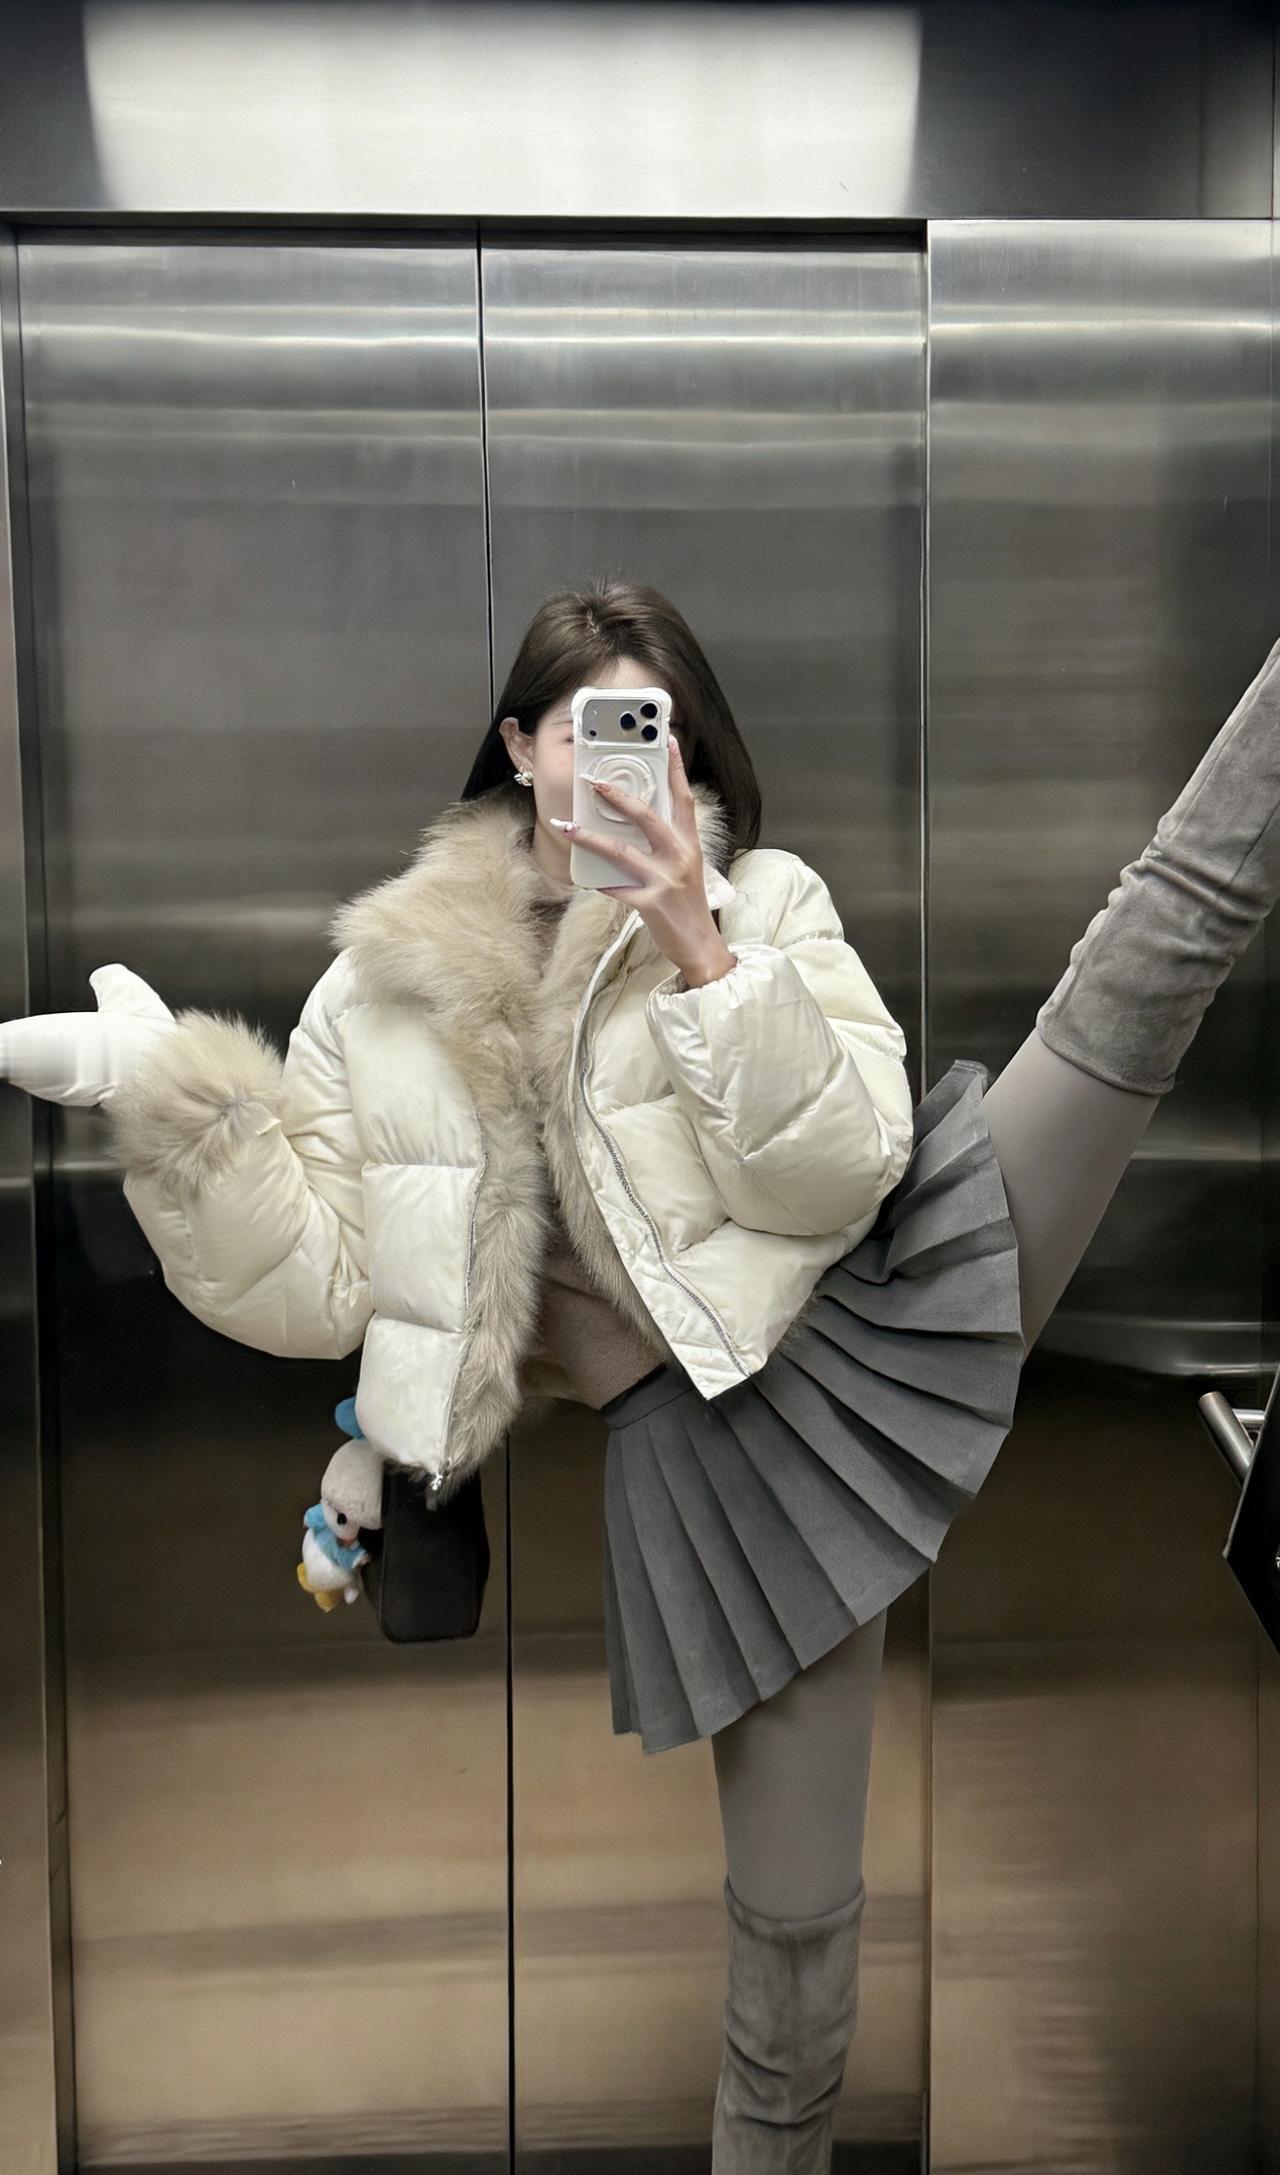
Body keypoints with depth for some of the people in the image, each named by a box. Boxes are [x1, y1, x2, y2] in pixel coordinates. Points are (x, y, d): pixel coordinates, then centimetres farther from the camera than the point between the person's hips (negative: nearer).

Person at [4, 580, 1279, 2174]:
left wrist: (703, 950, -23)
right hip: (722, 1433, 0)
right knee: (792, 1901, 11)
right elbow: (317, 1291, -4)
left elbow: (840, 1178, -14)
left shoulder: (759, 903, -3)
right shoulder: (387, 986, 0)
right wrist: (165, 1103, -14)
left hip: (888, 1282, 0)